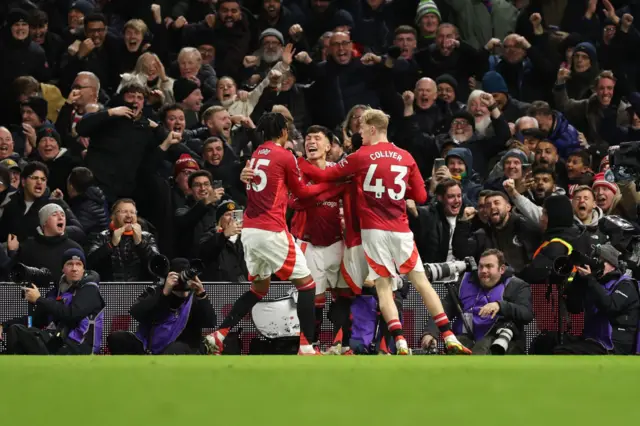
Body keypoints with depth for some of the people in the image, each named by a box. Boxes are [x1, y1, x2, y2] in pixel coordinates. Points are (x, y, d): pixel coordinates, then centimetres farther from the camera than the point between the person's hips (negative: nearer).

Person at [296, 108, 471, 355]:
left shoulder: (361, 157, -2)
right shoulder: (406, 158, 6)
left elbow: (325, 176, 4)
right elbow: (420, 196, 9)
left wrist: (299, 165, 17)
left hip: (374, 231, -2)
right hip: (400, 230, 2)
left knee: (383, 285, 1)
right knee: (421, 281, 6)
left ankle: (400, 342, -13)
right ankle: (449, 338, -1)